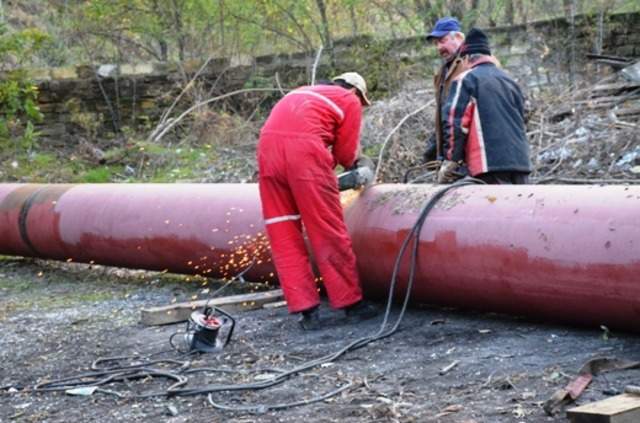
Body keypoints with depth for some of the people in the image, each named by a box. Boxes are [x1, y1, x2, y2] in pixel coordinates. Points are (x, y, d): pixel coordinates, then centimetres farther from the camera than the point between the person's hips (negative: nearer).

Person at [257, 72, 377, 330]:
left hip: (267, 144, 6)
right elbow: (346, 155, 12)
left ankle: (305, 309, 10)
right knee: (328, 232, 5)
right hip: (304, 148, -5)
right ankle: (350, 301, 15)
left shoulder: (303, 93, 33)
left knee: (284, 234, 9)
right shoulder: (350, 101, 17)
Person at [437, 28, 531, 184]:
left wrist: (450, 161, -4)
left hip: (490, 164, -7)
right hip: (520, 162, 7)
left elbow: (454, 122, -8)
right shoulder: (509, 81, 21)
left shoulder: (466, 79, -1)